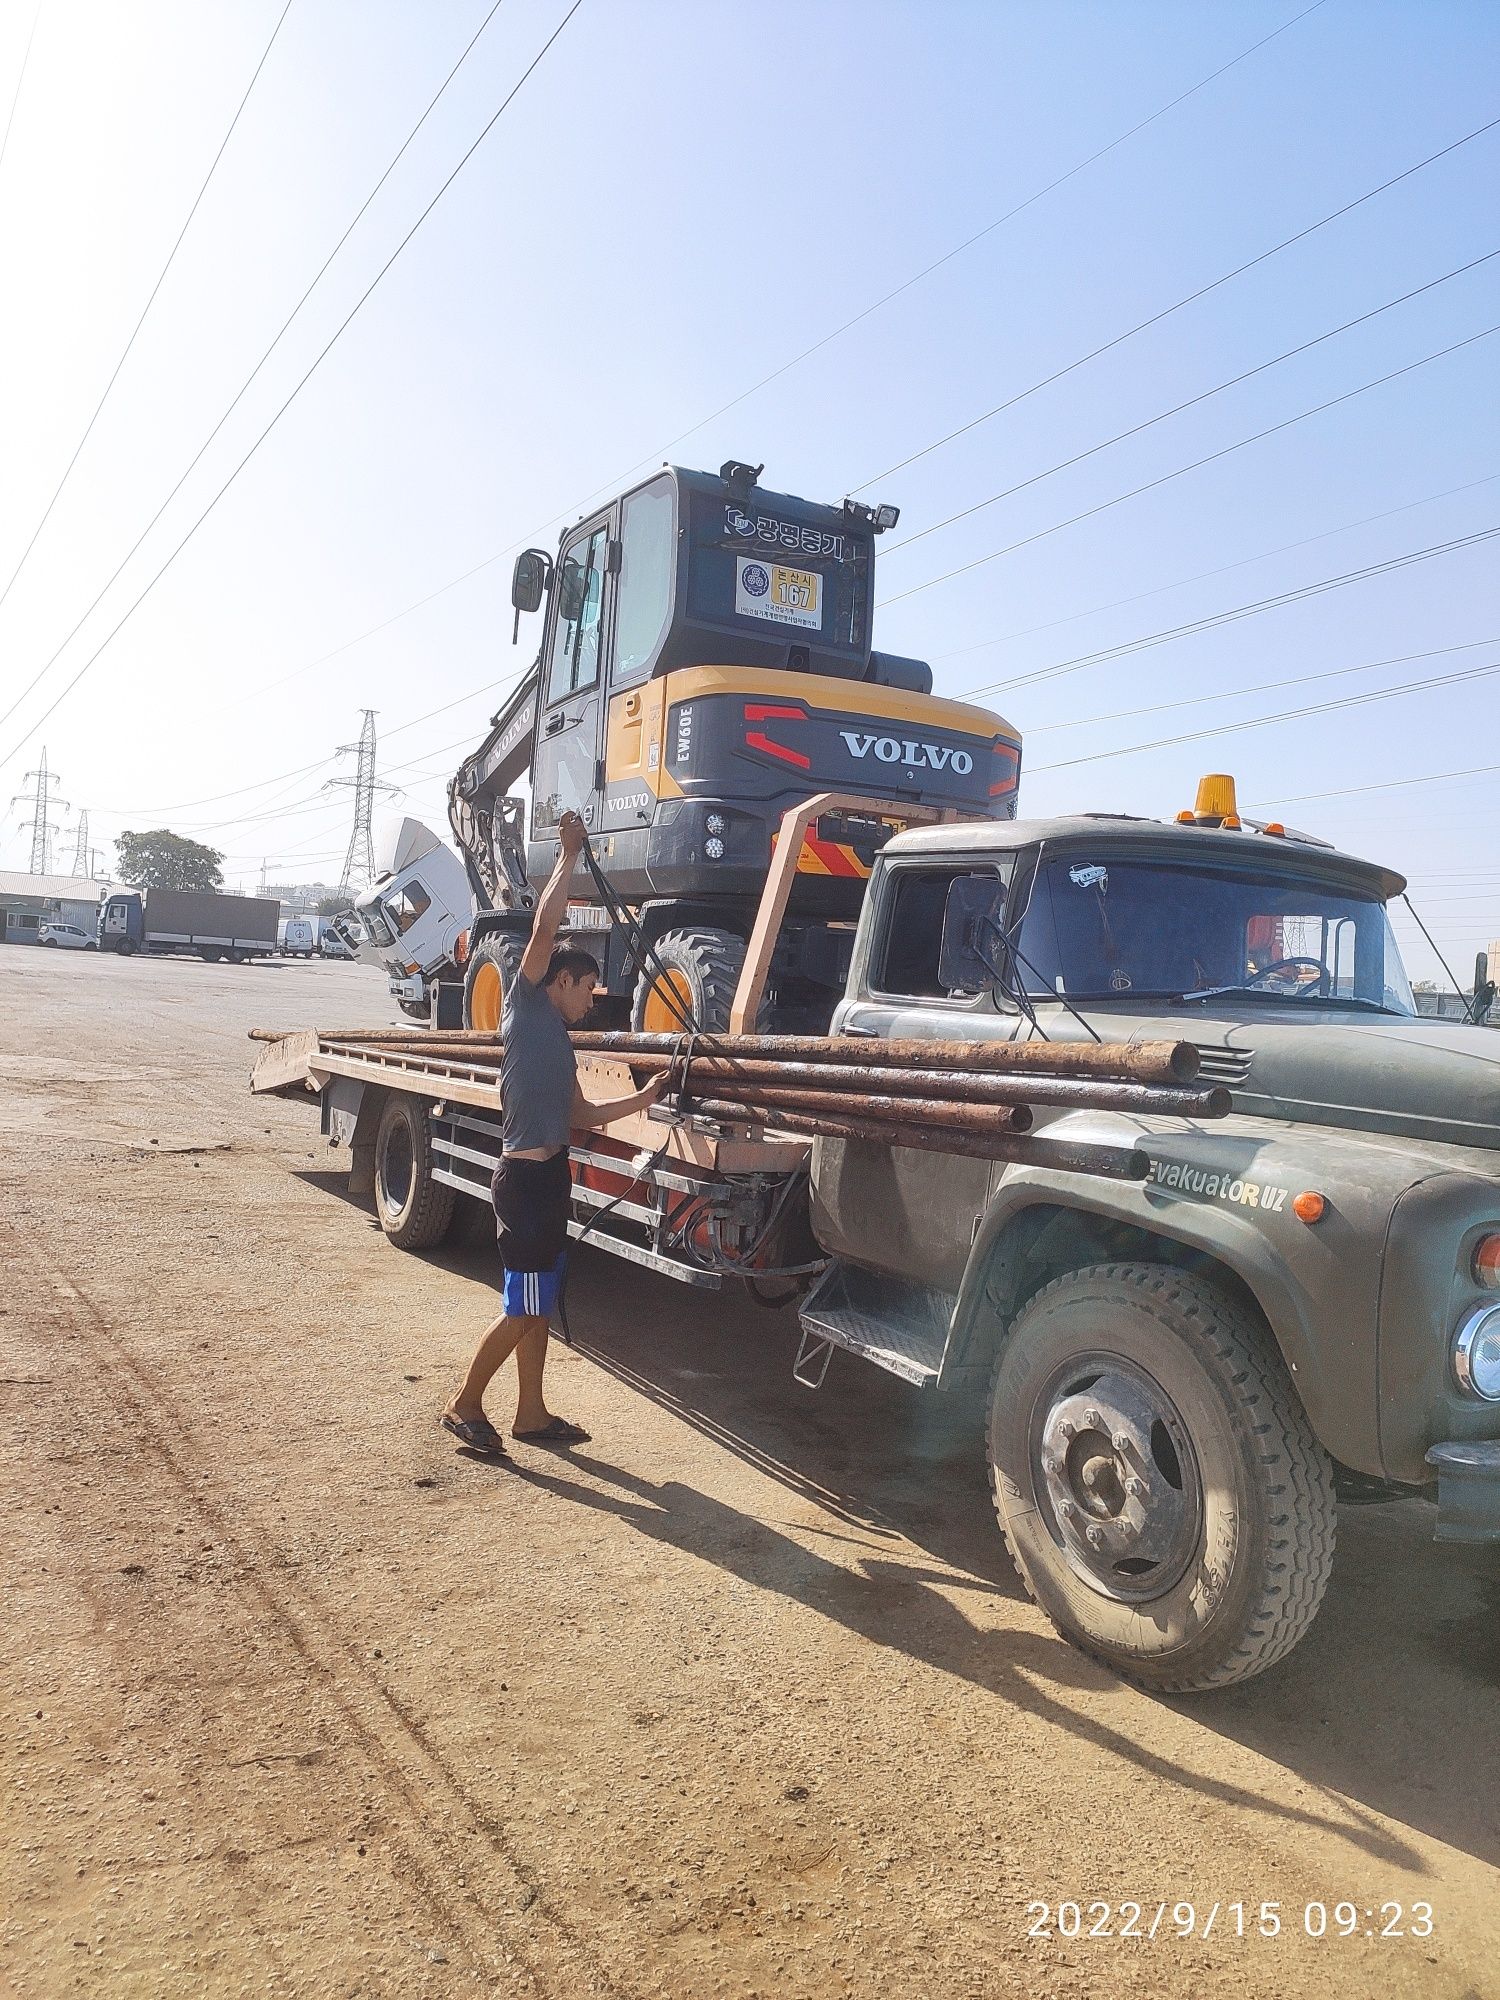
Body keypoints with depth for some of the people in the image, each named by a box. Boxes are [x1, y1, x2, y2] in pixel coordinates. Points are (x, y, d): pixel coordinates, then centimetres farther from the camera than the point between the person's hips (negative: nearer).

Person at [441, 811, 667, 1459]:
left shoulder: (560, 1042, 19)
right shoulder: (526, 1005, -5)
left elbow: (581, 1115, 22)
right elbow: (544, 930, -17)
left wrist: (644, 1097, 19)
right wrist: (569, 857, -12)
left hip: (548, 1175, 9)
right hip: (526, 1177, -9)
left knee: (538, 1305, 15)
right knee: (522, 1309, -2)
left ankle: (532, 1414, 25)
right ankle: (464, 1405, 12)